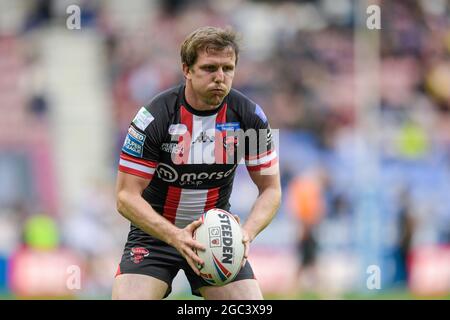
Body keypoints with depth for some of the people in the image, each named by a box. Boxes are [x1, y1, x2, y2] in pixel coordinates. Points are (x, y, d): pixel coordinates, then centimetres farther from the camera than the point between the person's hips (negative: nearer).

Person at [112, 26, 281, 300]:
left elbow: (271, 190, -2)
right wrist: (175, 236, -33)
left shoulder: (250, 116, -10)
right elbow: (127, 196, -18)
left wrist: (247, 232, -23)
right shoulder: (153, 118, -19)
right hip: (155, 231, -2)